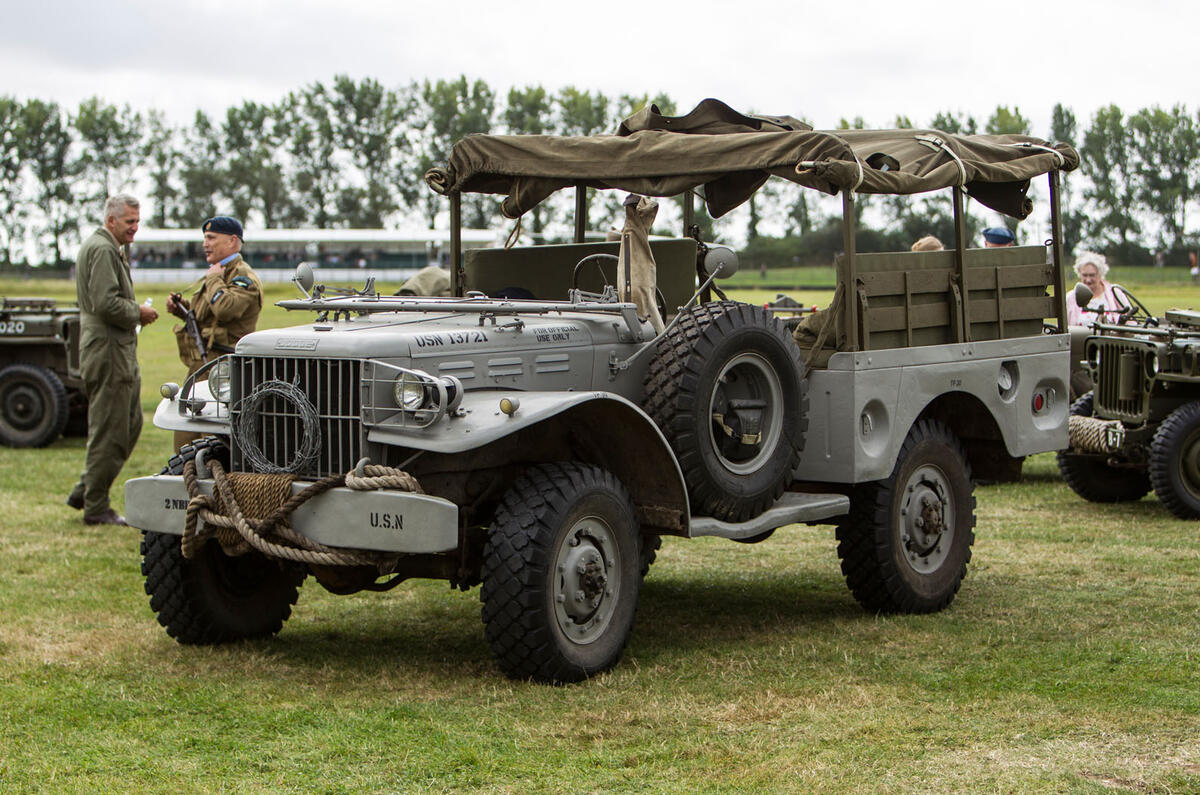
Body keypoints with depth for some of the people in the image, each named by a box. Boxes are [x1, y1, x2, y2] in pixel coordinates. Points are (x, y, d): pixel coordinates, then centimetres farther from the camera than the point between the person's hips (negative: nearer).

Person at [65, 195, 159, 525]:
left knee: (131, 423, 14)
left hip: (121, 350, 11)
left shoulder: (112, 250, 20)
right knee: (109, 431, -5)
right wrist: (137, 312, -10)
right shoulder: (102, 250, -15)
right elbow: (106, 303, -24)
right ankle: (95, 507, 2)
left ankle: (84, 493, 18)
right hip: (108, 352, -11)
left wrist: (135, 312, 12)